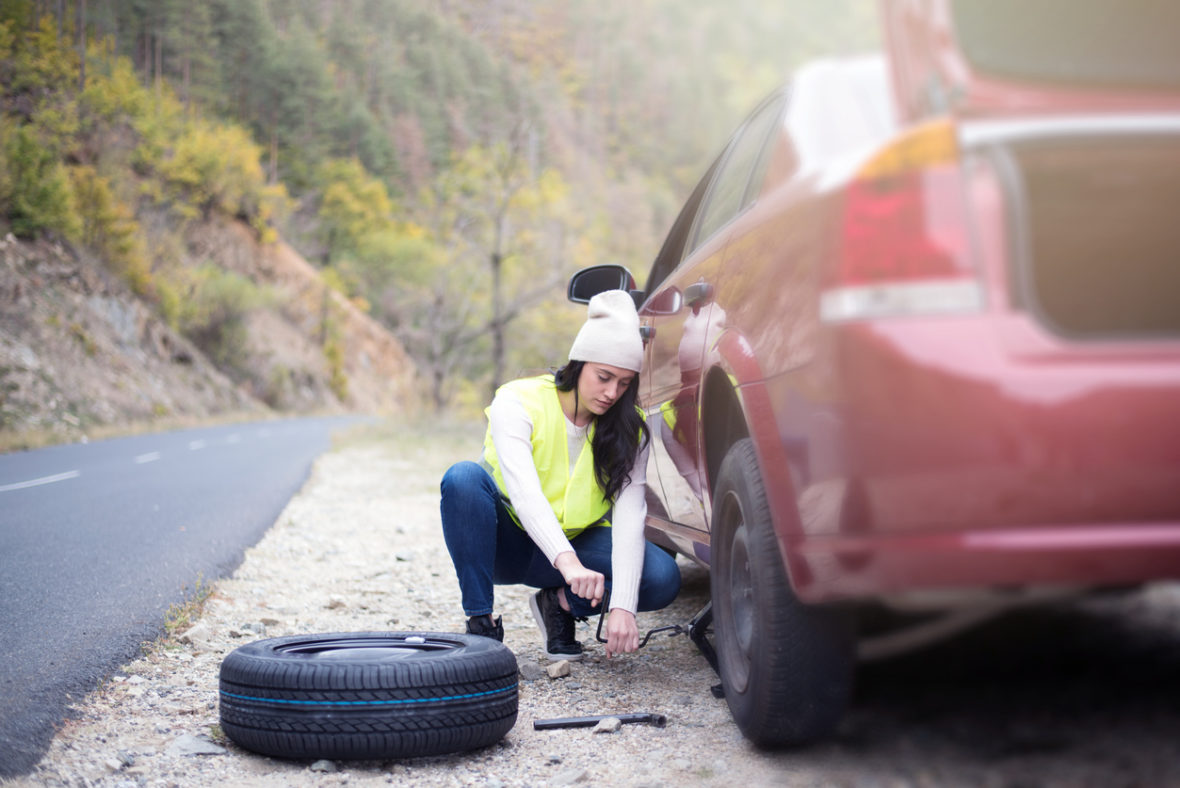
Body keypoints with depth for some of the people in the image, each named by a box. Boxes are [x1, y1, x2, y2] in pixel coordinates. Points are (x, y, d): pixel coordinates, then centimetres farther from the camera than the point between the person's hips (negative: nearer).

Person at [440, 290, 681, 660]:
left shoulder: (628, 429, -10)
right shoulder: (517, 402, -20)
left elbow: (630, 516, -20)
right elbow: (524, 491, -35)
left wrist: (623, 606, -34)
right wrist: (567, 562, -52)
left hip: (578, 544, 2)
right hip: (507, 544, -2)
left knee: (663, 577, -25)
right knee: (463, 476, -33)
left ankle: (561, 603, 1)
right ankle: (481, 622, -24)